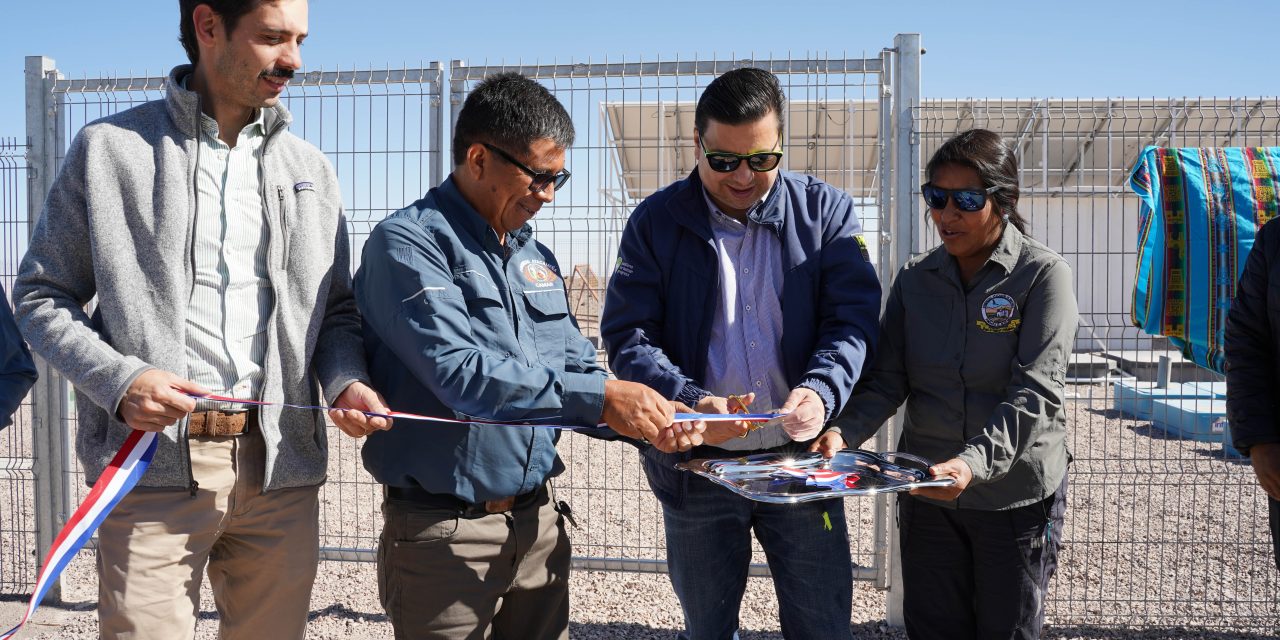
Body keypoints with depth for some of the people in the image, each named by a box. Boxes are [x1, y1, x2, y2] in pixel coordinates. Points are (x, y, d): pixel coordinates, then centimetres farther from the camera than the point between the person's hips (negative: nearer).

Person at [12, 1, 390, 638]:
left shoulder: (309, 168, 13)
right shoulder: (108, 148, 3)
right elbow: (40, 295, 4)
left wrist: (346, 381, -6)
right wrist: (118, 379, -12)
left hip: (281, 469, 3)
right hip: (154, 468, -3)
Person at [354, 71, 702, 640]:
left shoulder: (535, 257, 11)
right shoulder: (408, 244, -12)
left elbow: (577, 368, 11)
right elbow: (458, 371, -25)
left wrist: (652, 420, -7)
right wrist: (599, 399, -27)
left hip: (538, 521, 7)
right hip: (445, 530, -7)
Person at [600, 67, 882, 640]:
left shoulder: (826, 211, 0)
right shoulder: (655, 221, -3)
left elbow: (853, 318, -6)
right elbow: (627, 335, -8)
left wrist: (820, 391, -26)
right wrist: (689, 402, -25)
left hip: (802, 460, 0)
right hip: (695, 465, 0)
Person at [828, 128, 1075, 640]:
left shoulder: (1042, 275, -10)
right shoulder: (915, 278, 2)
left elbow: (1036, 392, -19)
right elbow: (887, 380, -1)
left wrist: (974, 461, -34)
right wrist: (845, 431, -21)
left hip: (1016, 497, -3)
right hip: (926, 492, 3)